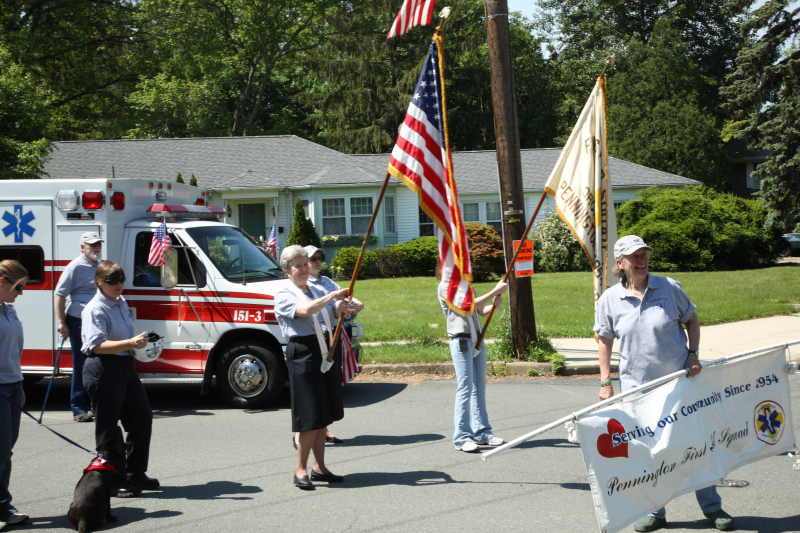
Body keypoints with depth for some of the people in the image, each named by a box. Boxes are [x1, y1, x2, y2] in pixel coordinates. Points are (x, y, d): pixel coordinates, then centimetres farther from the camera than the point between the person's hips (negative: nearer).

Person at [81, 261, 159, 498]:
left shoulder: (121, 303, 14)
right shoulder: (95, 309, -13)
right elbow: (98, 345, -24)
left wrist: (138, 343, 15)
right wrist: (130, 343, -31)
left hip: (126, 366, 9)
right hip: (104, 369, -9)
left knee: (142, 418, 11)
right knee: (108, 428, -1)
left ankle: (136, 473, 24)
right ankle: (115, 481, 7)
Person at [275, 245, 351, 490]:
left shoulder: (317, 291, 19)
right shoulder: (284, 295, -3)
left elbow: (334, 311, 9)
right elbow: (306, 310, -21)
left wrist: (341, 305, -13)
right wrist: (333, 295, -20)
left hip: (327, 350, 7)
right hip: (304, 352, -7)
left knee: (323, 414, 11)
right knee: (309, 416, -6)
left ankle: (320, 467, 19)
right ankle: (301, 470, 4)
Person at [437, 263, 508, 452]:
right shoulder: (446, 286, -7)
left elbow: (482, 311, 15)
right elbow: (470, 305, -16)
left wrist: (494, 304, -5)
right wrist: (495, 291, -15)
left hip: (477, 340, 8)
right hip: (461, 341, -8)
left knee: (479, 388, 9)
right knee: (465, 389, -9)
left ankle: (482, 432, 14)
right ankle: (462, 437, -6)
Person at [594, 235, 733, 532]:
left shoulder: (669, 288, -2)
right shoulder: (609, 299, -1)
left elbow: (692, 320, 9)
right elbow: (604, 340, 6)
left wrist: (693, 355, -3)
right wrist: (605, 382, 1)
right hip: (636, 386, 0)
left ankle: (712, 507, 22)